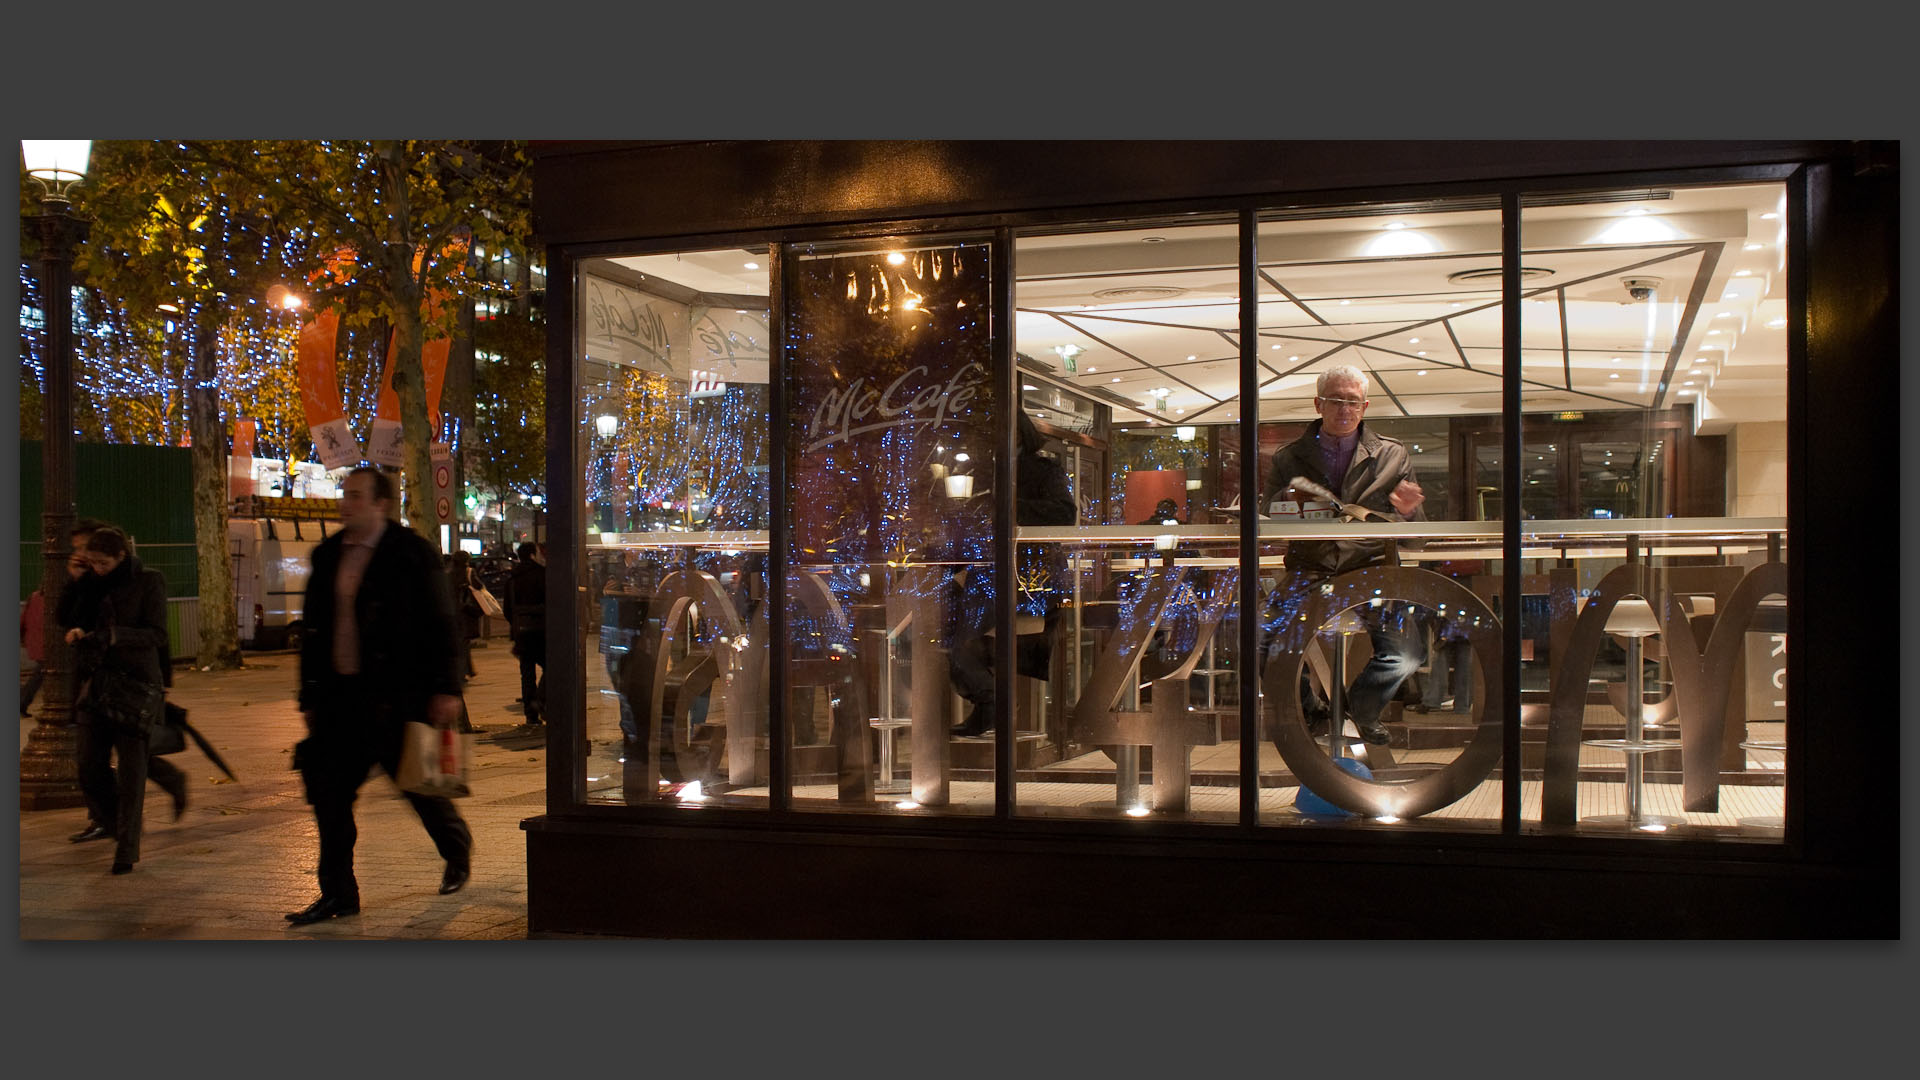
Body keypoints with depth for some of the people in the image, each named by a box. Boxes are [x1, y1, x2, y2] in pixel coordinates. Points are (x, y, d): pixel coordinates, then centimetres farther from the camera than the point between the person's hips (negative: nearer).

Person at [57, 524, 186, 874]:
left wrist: (114, 635, -25)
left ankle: (127, 846, 1)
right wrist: (74, 582, -4)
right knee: (88, 762, 2)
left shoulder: (148, 582, -5)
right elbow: (64, 619, 9)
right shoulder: (92, 583, 9)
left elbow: (156, 635, -11)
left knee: (131, 766, -5)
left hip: (137, 682, -5)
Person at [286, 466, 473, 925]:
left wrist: (445, 689, -12)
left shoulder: (411, 552, -7)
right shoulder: (327, 555, 11)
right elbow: (314, 630, 15)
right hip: (340, 695, 6)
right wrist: (309, 697, 14)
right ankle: (338, 893, 13)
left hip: (396, 694, -5)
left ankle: (459, 853, 34)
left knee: (419, 784, 7)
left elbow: (440, 624, -7)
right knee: (329, 791, 3)